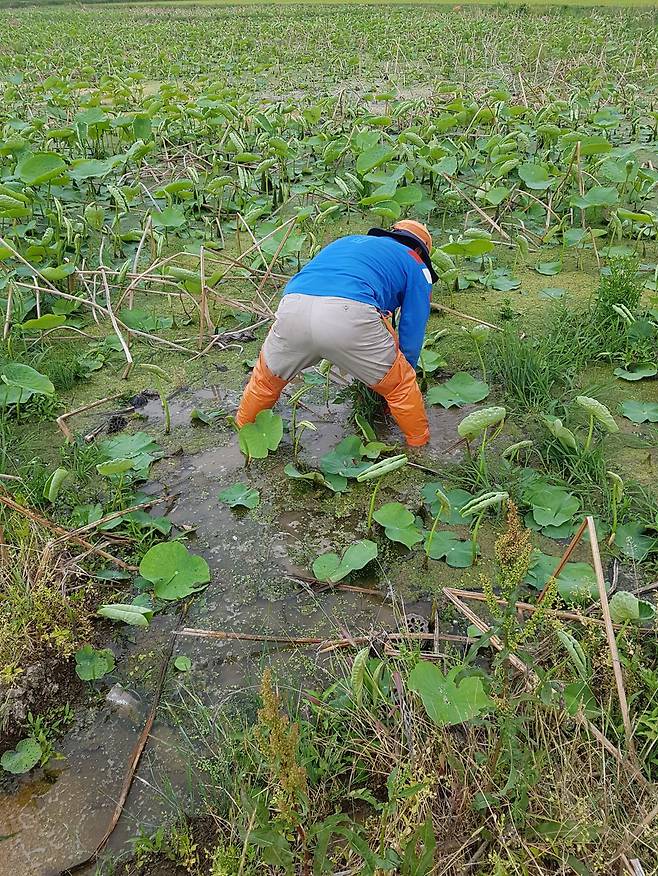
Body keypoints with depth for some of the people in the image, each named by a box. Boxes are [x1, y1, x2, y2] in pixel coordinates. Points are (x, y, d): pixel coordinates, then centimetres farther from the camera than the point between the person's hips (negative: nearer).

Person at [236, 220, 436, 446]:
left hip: (292, 307, 5)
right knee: (399, 384, 20)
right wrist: (406, 373, 43)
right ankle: (420, 442, 33)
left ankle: (243, 429, 47)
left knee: (266, 376, 31)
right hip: (349, 315, -4)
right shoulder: (415, 265, 28)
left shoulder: (349, 241, 42)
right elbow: (412, 331, 26)